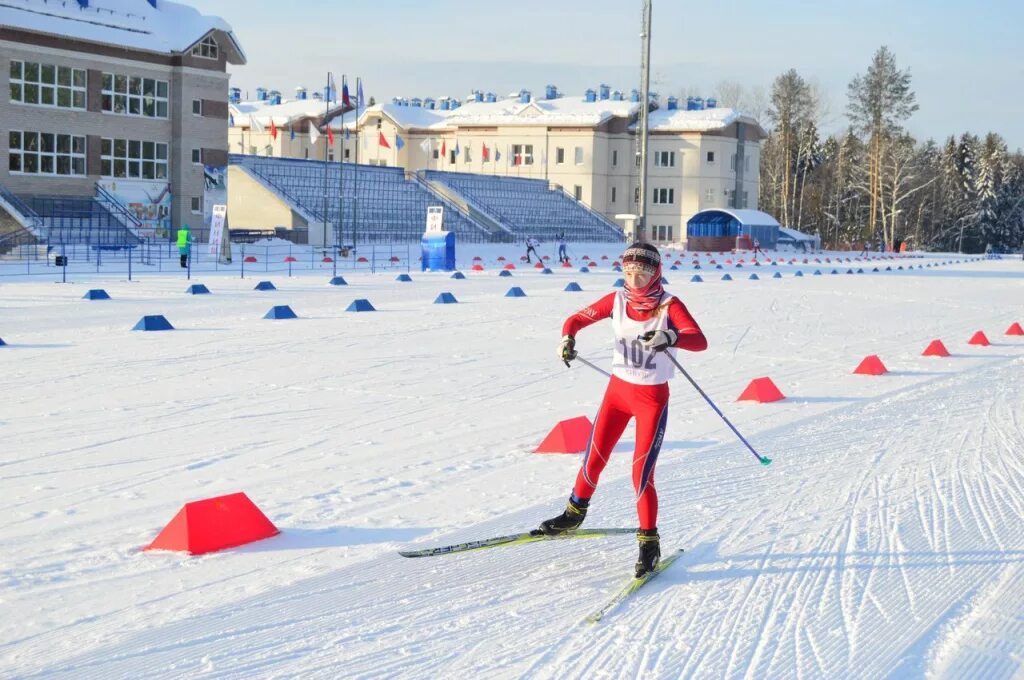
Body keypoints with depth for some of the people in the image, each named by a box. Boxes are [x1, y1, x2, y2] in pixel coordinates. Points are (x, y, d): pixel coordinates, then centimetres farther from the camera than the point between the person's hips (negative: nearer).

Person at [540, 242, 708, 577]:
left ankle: (649, 541, 8)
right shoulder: (617, 300, -3)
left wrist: (670, 338, -48)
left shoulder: (669, 305, -15)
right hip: (618, 390, 4)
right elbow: (578, 318, 4)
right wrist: (568, 338, -18)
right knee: (594, 460, 9)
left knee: (641, 474, -8)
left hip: (652, 398, -4)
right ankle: (575, 513, 35)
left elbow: (700, 341, -27)